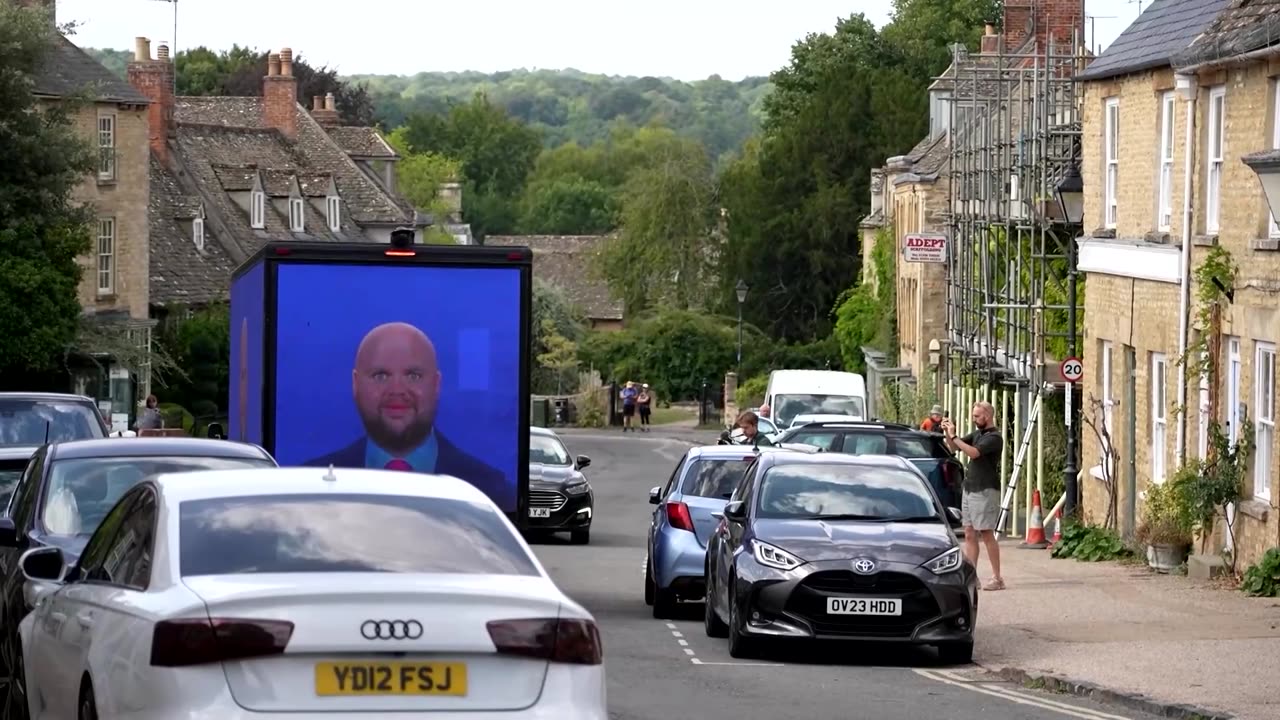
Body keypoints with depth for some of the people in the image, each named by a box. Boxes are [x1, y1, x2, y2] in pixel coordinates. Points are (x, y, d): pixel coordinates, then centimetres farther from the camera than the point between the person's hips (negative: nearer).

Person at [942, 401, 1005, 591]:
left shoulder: (994, 438, -12)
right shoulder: (976, 434, 14)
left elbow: (973, 452, -24)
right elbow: (954, 448, 17)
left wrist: (953, 436, -20)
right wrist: (948, 433, 0)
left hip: (985, 491, -8)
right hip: (969, 488, 8)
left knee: (987, 534, -7)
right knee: (970, 534, 5)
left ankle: (997, 578, -5)